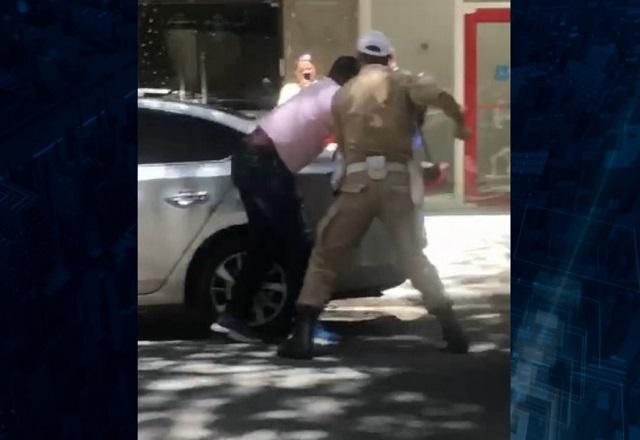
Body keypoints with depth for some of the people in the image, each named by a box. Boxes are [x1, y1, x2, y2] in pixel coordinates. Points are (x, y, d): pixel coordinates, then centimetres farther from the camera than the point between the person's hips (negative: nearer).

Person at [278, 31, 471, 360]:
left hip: (359, 180, 0)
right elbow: (441, 98, -9)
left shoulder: (343, 95, 17)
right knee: (413, 256, 11)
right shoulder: (402, 83, 8)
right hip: (397, 179, 0)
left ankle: (302, 336, 0)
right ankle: (452, 330, 3)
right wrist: (460, 123, 7)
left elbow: (342, 144, 17)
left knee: (326, 256, 8)